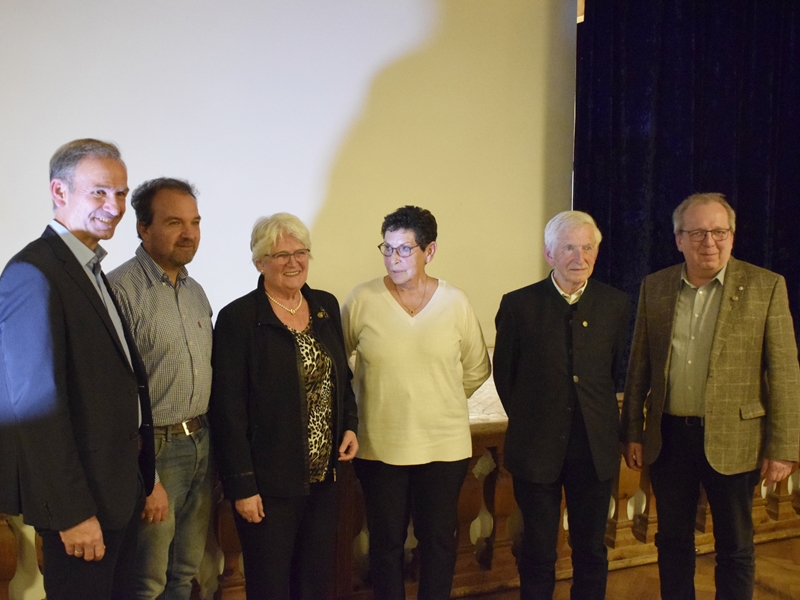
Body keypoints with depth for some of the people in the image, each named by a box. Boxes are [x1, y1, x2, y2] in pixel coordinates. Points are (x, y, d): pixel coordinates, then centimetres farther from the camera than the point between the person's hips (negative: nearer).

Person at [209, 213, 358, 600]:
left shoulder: (326, 307, 7)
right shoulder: (238, 317, -11)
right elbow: (229, 410, -13)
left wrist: (349, 426, 3)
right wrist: (241, 486, -15)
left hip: (323, 476, 5)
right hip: (269, 482, -5)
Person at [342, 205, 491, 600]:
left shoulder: (455, 302, -3)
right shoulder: (362, 300, -5)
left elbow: (477, 368, 8)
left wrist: (441, 399, 7)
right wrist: (357, 404, 4)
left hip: (445, 445, 1)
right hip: (379, 446, 0)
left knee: (439, 541, 11)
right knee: (386, 542, 11)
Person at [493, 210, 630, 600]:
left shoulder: (615, 305, -1)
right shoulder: (518, 305, -6)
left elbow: (619, 373, 8)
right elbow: (503, 374, 2)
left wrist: (604, 418, 6)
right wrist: (527, 420, 6)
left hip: (595, 448, 2)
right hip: (537, 449, -1)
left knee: (591, 549, 13)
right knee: (538, 552, 10)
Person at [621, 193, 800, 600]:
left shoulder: (766, 287, -6)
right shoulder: (655, 287, 3)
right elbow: (639, 366, 7)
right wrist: (632, 433, 6)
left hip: (731, 440, -3)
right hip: (668, 437, 3)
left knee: (735, 548, 11)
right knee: (672, 542, 15)